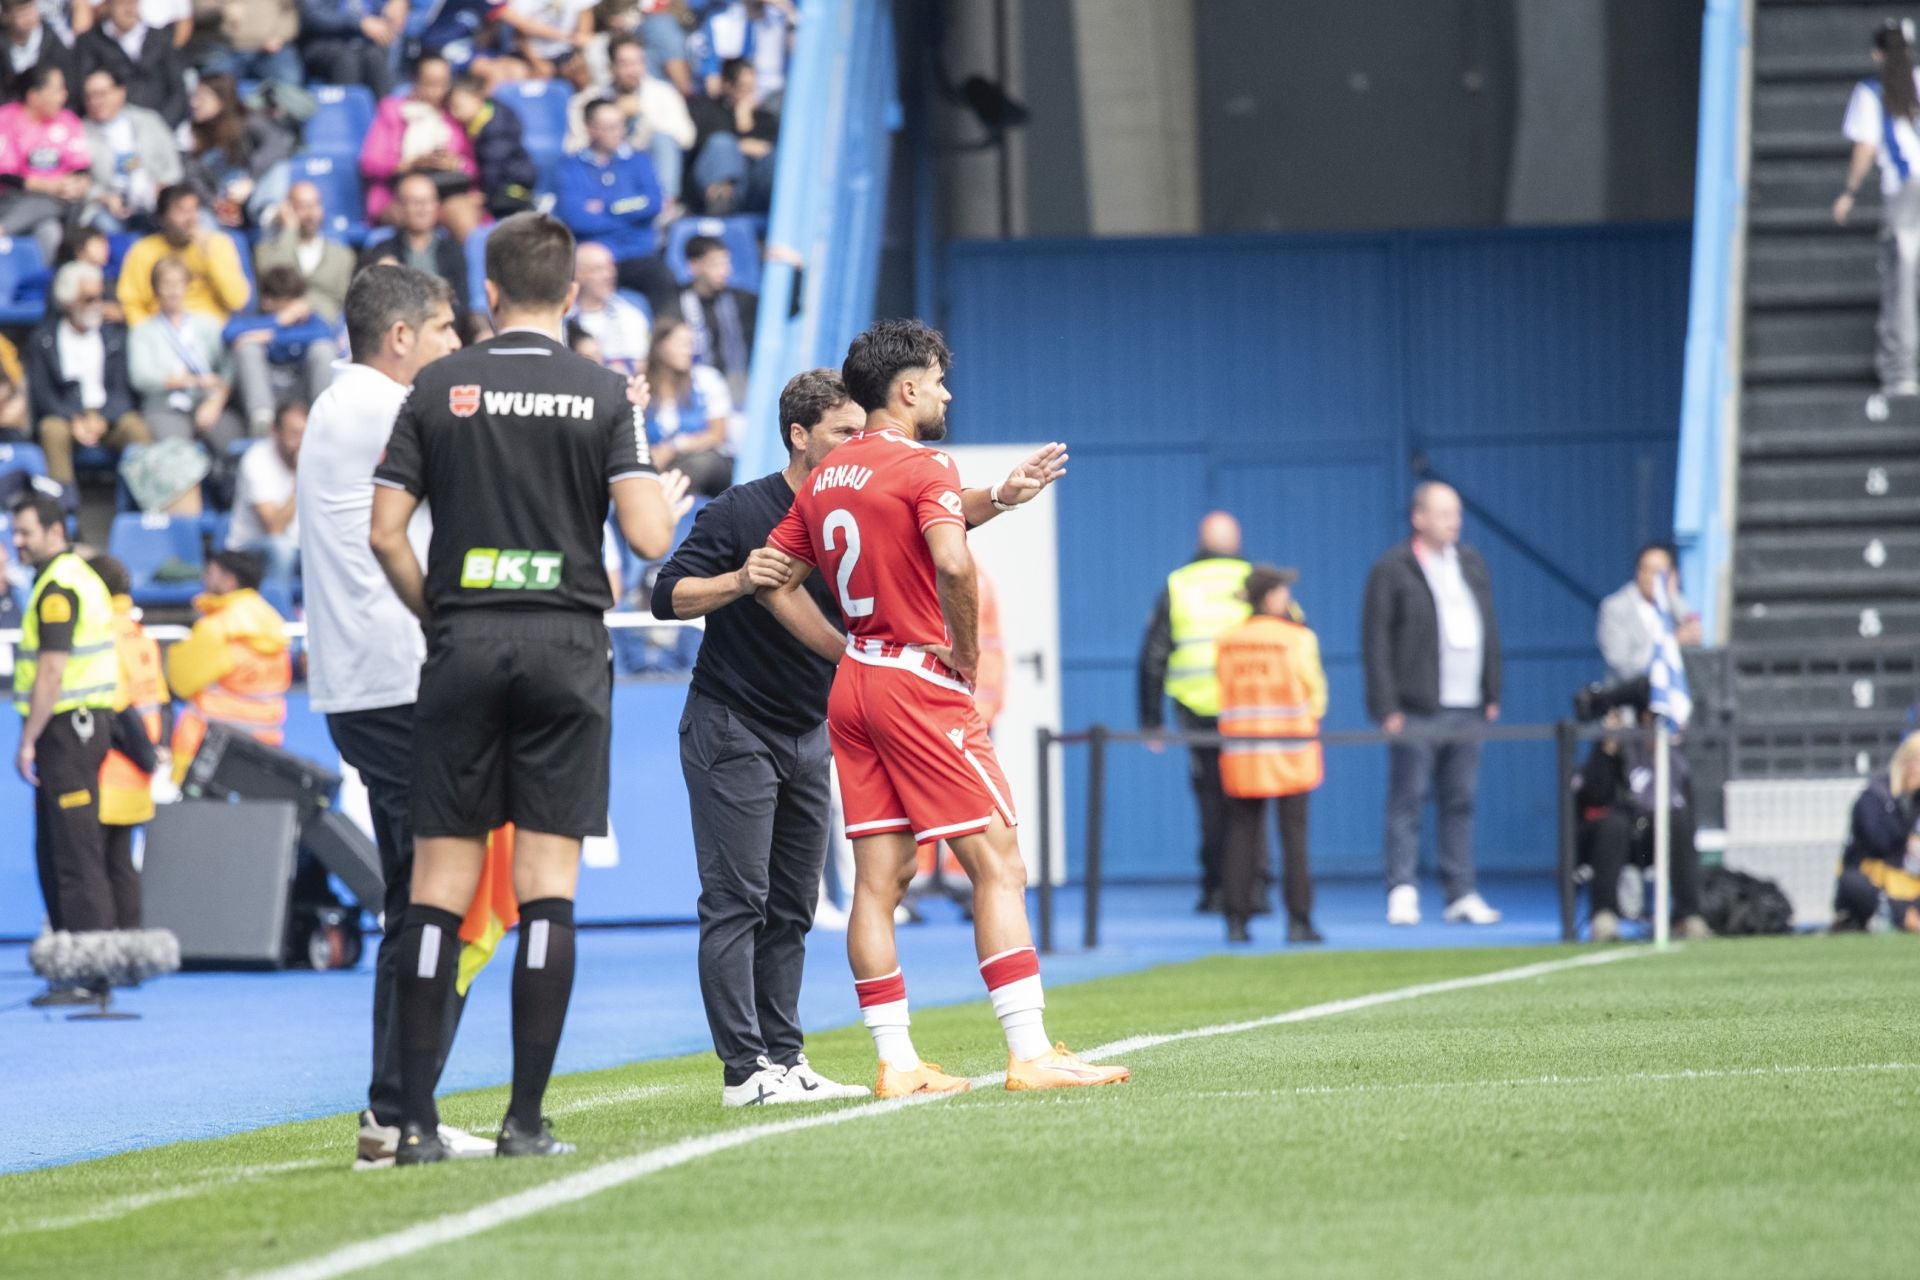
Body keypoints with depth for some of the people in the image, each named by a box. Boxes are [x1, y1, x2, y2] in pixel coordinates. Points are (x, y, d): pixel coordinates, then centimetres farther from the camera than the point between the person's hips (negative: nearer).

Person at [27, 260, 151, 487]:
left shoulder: (114, 336, 11)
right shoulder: (42, 340, 5)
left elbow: (121, 389, 6)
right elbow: (41, 393, -1)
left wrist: (103, 419, -14)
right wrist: (73, 421, -17)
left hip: (109, 415, 2)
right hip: (63, 415, -2)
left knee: (138, 428, -29)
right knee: (54, 430, -35)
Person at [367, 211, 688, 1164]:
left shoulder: (438, 389, 4)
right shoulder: (604, 396, 0)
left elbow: (385, 531, 1)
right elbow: (647, 537, -6)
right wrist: (672, 503, 16)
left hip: (462, 647, 1)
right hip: (567, 646, -1)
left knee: (440, 883, 1)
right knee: (547, 885, 0)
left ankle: (417, 1118, -3)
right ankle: (526, 1119, -4)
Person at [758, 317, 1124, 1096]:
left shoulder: (825, 478, 13)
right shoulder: (923, 469, -11)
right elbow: (952, 563, -28)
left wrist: (842, 651, 13)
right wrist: (966, 651, -13)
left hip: (854, 684, 8)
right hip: (920, 684, -8)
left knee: (878, 878, 6)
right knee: (999, 865, -6)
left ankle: (895, 1062, 4)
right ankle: (1030, 1053, -12)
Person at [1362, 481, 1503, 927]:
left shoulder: (1471, 564, 15)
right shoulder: (1393, 570, -3)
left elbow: (1489, 632, 19)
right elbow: (1375, 642, -6)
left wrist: (1493, 694, 12)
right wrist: (1387, 707, -11)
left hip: (1467, 708, 5)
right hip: (1417, 712, -5)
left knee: (1460, 803, 7)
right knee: (1407, 802, -5)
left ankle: (1461, 894, 9)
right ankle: (1402, 891, -3)